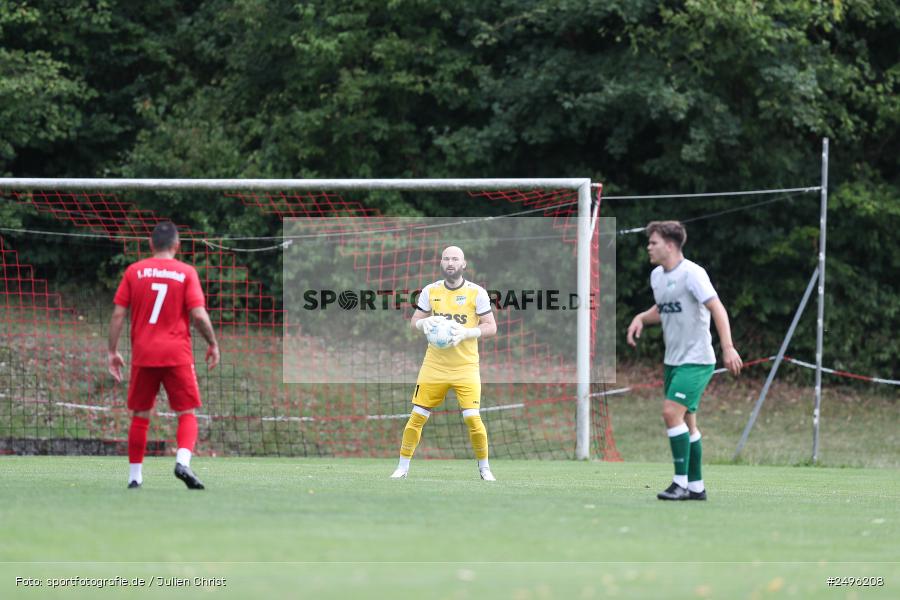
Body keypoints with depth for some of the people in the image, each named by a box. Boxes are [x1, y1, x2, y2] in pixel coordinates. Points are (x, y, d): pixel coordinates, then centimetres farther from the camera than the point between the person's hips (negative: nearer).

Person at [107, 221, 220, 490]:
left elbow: (118, 314, 2)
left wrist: (112, 351, 9)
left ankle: (134, 475, 12)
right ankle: (183, 461, -21)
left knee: (140, 416, 12)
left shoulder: (134, 271, 5)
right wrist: (213, 344, 7)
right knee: (187, 414, 3)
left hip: (143, 356, 2)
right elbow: (199, 315, -8)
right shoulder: (186, 273, -1)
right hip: (177, 355, -2)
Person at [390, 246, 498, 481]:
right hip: (434, 365, 2)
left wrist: (466, 333, -17)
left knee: (472, 418, -11)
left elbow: (491, 327, -1)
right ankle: (402, 466, 10)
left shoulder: (476, 293, -2)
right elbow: (414, 321, 12)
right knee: (417, 416, -2)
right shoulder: (430, 291, 5)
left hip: (465, 366, -2)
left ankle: (484, 467, 7)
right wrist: (424, 323, -12)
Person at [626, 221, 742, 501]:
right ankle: (696, 486, 15)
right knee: (685, 422, 9)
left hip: (696, 360, -9)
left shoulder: (691, 273, -15)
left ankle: (681, 483, -16)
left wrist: (727, 347, -29)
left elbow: (717, 308, -20)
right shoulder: (657, 275, 10)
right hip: (673, 360, 9)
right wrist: (641, 318, 6)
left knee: (672, 412, -19)